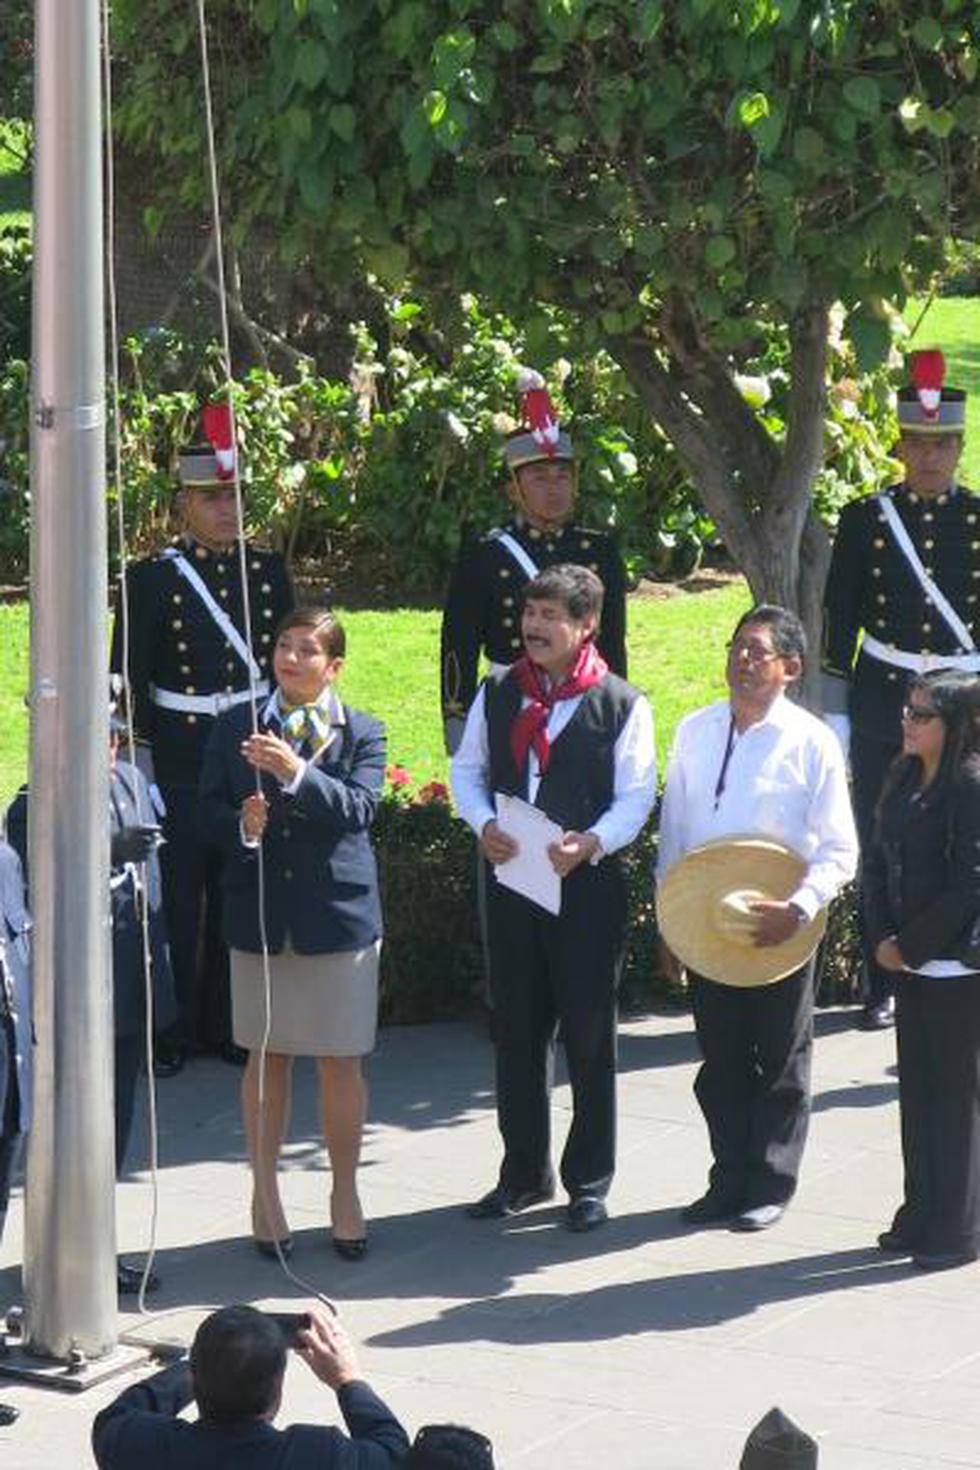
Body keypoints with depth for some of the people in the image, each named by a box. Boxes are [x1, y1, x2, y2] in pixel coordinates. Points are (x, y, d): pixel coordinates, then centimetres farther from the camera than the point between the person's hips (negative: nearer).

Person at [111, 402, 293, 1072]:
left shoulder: (269, 570, 7)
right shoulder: (153, 578, -4)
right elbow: (128, 677, -4)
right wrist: (140, 760, -8)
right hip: (180, 759, -3)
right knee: (178, 898, 1)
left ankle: (228, 1024, 18)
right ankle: (172, 1031, 9)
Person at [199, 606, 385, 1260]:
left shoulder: (362, 734, 1)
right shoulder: (237, 726, 5)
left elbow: (358, 809, -14)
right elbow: (210, 808, 3)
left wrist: (296, 772, -28)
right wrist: (242, 827, -18)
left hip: (338, 912, -1)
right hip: (259, 915, 1)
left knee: (342, 1061, 4)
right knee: (267, 1059, 7)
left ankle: (345, 1194, 17)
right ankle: (265, 1193, 18)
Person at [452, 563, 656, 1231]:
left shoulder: (621, 705, -6)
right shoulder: (499, 694, 7)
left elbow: (636, 797, -6)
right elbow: (468, 768, 13)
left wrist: (591, 842, -22)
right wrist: (483, 824, -6)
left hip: (588, 884, -4)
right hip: (510, 878, 4)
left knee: (589, 1038, 3)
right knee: (517, 1033, 11)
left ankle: (589, 1182, 13)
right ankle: (524, 1172, 23)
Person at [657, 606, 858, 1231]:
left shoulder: (812, 742, -10)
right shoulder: (696, 732, 4)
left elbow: (839, 850, -9)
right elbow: (674, 831, 11)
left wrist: (797, 910, -23)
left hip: (780, 928, -4)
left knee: (781, 1061, 8)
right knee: (720, 1058, 11)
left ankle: (771, 1185, 18)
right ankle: (729, 1179, 22)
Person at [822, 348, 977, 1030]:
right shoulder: (865, 519, 3)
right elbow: (840, 621, 5)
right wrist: (834, 716, 3)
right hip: (882, 709, 0)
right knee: (882, 854, 4)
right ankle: (884, 990, 12)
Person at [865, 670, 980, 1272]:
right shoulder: (905, 781, 9)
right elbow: (879, 863, 11)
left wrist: (912, 945, -13)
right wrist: (884, 939, -1)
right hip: (912, 963, 7)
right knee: (918, 1089, 13)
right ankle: (922, 1216, 23)